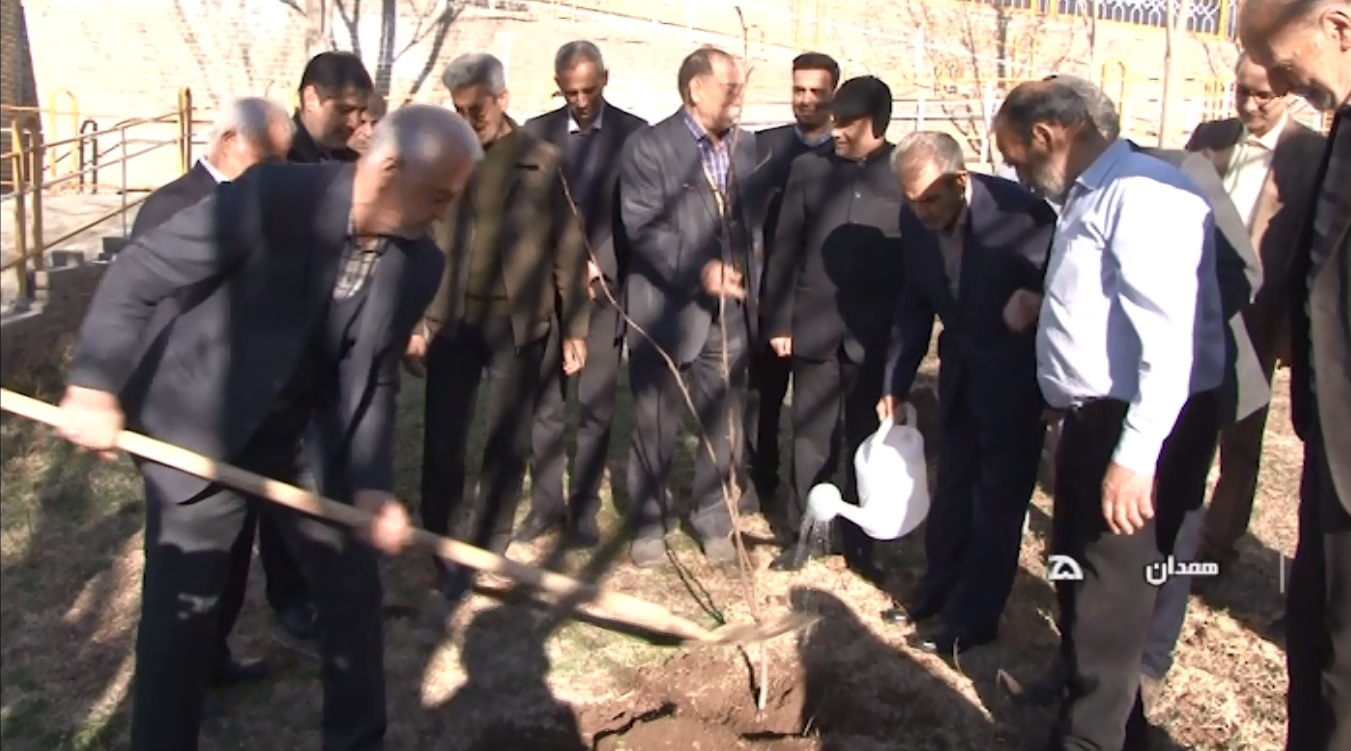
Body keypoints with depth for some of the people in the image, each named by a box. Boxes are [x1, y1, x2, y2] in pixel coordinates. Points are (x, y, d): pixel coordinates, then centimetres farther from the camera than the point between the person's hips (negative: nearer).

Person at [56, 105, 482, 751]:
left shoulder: (418, 264, -9)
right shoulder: (274, 196, -25)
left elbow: (372, 380, -3)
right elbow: (139, 272, -19)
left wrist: (371, 484, -13)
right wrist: (94, 385, -24)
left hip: (294, 438, 5)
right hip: (196, 428, -5)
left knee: (351, 586, 9)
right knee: (183, 607, -1)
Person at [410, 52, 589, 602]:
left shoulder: (544, 162, 0)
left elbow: (568, 248, 2)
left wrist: (574, 327, 1)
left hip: (518, 321, -1)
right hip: (451, 318, 1)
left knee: (508, 440, 7)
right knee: (443, 440, 0)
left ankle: (488, 551, 20)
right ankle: (444, 555, 10)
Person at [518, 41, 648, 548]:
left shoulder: (633, 132, 1)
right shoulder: (538, 132, 7)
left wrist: (599, 265, -7)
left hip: (606, 284, -2)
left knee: (595, 406, 2)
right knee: (545, 403, 6)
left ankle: (583, 509, 12)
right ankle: (546, 504, 17)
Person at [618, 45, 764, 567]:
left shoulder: (746, 145, 9)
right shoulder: (650, 147, -7)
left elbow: (755, 220, 13)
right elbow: (642, 229, -14)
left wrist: (753, 284, 4)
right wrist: (698, 271, -24)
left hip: (729, 312, 4)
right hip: (666, 309, -4)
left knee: (722, 424, 10)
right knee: (655, 426, 8)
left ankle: (713, 520, 26)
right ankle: (649, 522, 25)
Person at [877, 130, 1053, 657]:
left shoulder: (1018, 212, -27)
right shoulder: (916, 219, -10)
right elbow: (915, 303, 3)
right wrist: (896, 382, 2)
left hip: (1016, 372, -5)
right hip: (962, 370, 5)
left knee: (999, 494, 4)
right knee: (952, 483, 17)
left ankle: (975, 616, 16)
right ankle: (938, 589, 34)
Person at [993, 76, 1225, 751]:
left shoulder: (1142, 194, -18)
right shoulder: (1086, 196, 14)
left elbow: (1169, 335, -26)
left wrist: (1135, 456, -28)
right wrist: (1045, 307, 7)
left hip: (1137, 425, -10)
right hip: (1093, 418, 10)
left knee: (1109, 592, 2)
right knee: (1077, 569, 23)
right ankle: (1081, 688, 43)